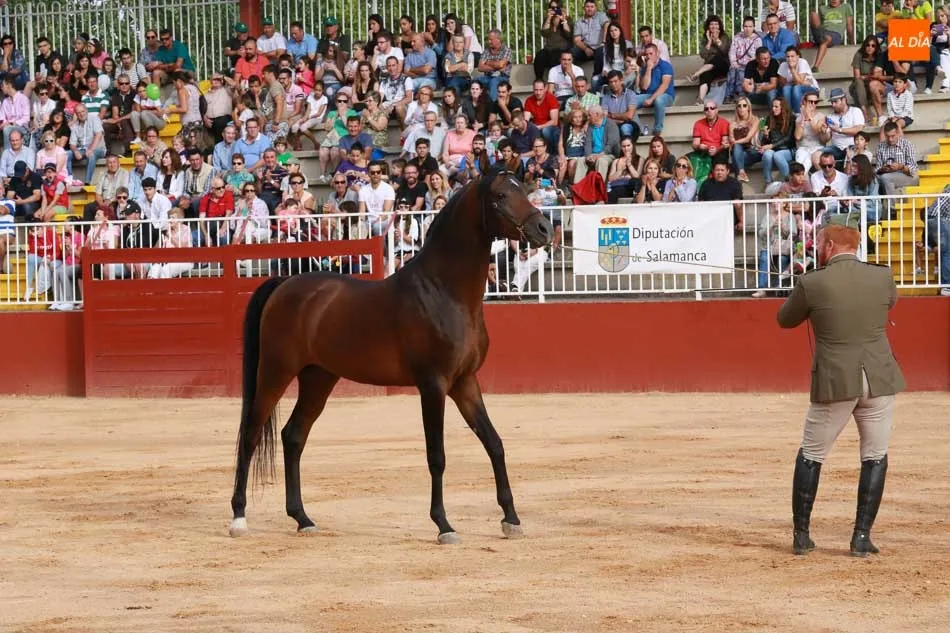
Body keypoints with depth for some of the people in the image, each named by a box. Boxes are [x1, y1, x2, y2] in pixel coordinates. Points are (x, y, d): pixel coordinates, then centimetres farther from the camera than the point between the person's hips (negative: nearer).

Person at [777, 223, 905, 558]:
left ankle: (801, 535, 15)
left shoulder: (812, 284, -9)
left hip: (834, 384, -2)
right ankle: (862, 537, 6)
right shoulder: (882, 277, -1)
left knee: (811, 455, 14)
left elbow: (785, 319, 7)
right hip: (879, 380, 2)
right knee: (875, 457, 12)